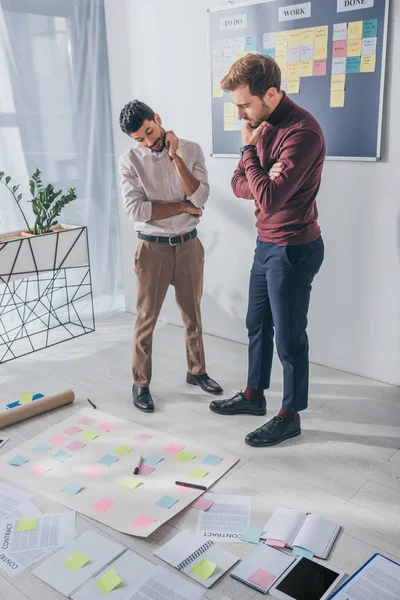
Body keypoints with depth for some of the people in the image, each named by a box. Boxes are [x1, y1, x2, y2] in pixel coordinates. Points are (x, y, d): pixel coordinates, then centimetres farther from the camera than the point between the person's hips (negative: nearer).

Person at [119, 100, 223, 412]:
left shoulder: (191, 150, -1)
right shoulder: (130, 160, -6)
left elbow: (200, 197, -13)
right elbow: (136, 210, -16)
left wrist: (175, 156, -17)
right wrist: (183, 206, -13)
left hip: (188, 245, 2)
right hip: (152, 248, -2)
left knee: (193, 314, 15)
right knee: (147, 319, 6)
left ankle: (197, 371, 33)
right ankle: (141, 383, 20)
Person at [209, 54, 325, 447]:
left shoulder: (302, 132, -23)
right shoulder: (262, 125, 7)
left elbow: (268, 198, -27)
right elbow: (239, 185, 5)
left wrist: (249, 150, -14)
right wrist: (264, 179, -17)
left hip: (293, 249, -9)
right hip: (266, 243, 9)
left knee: (288, 336, 3)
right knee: (257, 324, 19)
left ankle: (290, 416, 21)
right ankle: (254, 395, 38)